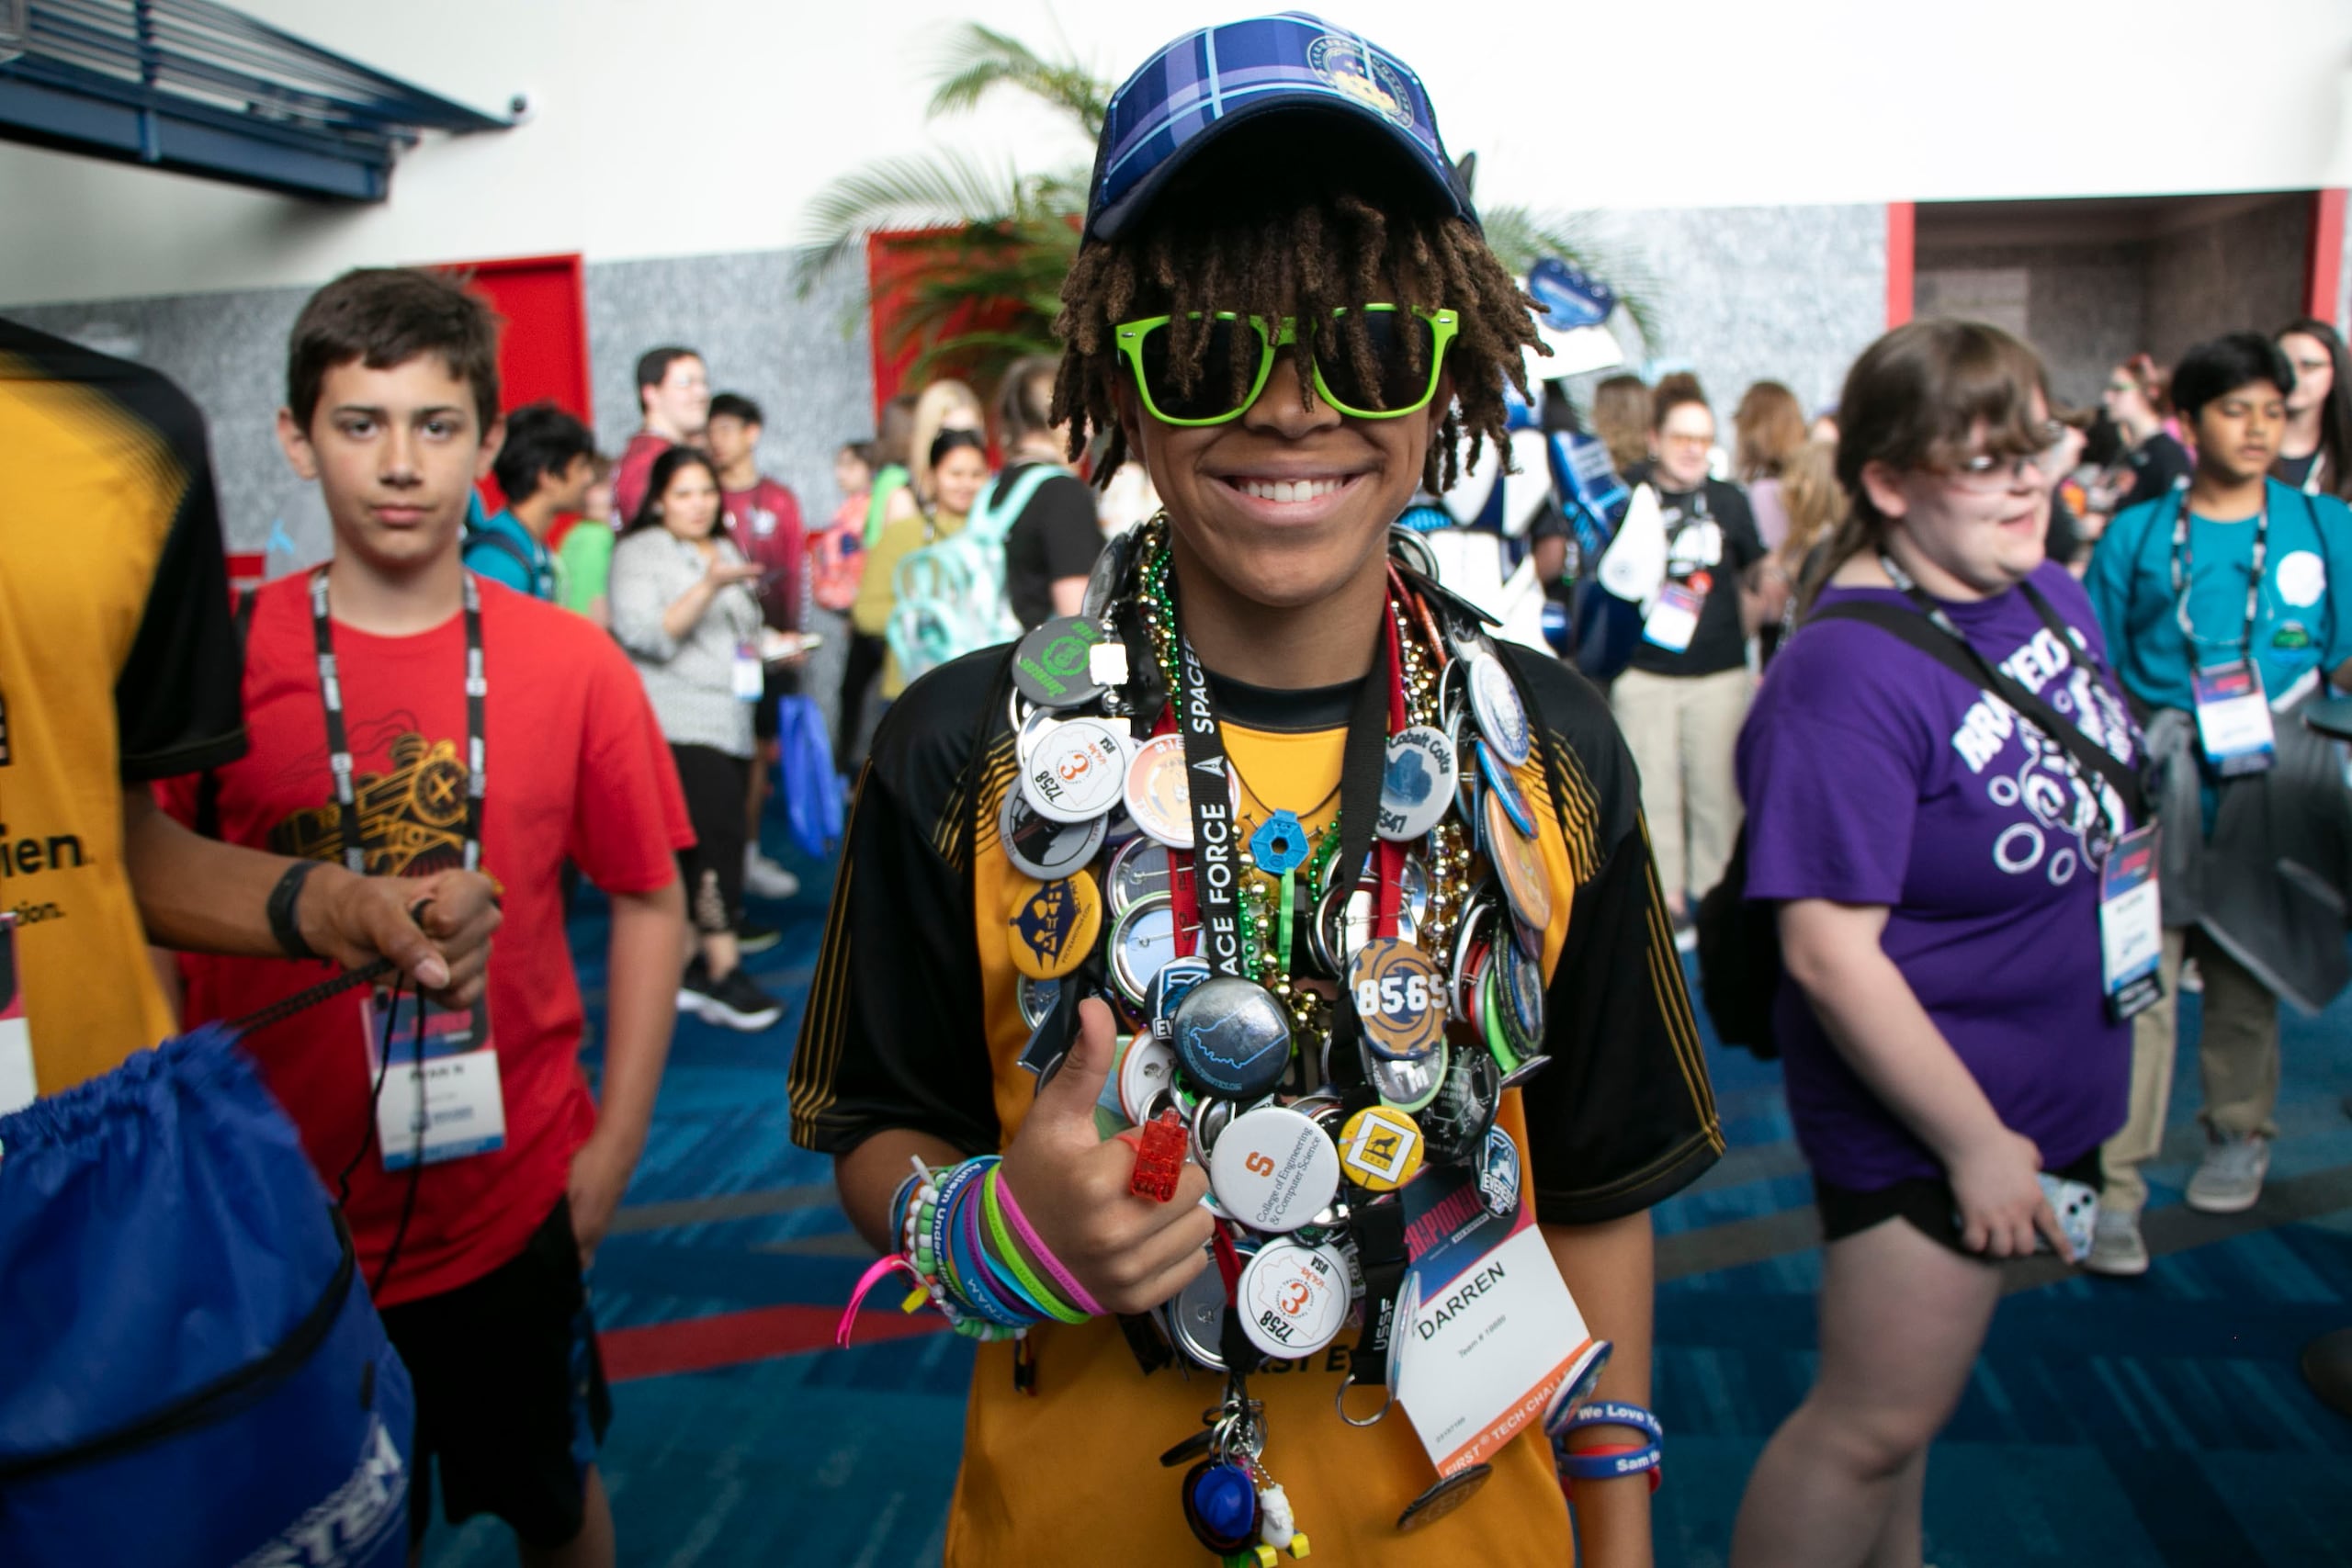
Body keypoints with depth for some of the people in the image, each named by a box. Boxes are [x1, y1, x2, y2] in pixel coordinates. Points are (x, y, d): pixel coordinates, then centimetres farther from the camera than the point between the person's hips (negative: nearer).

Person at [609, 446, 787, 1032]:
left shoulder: (726, 550, 21)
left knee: (697, 847, 5)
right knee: (715, 837, -16)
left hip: (730, 723, 7)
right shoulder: (639, 554, -2)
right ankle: (723, 973, -12)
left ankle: (687, 967, 12)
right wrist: (709, 586, -26)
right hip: (677, 725, -7)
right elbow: (647, 635, -17)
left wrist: (766, 646, 11)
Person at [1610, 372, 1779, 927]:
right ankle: (1663, 894, 11)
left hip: (1720, 673, 2)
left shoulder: (1729, 501, 8)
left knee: (1716, 789, 3)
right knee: (1653, 789, 0)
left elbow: (1755, 576, 21)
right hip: (1644, 672, -1)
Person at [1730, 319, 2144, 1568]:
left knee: (1899, 1400, 24)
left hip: (2043, 1086, 8)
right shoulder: (1845, 676, -26)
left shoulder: (2052, 595, 2)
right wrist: (1976, 1143, -18)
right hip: (1920, 1112, -8)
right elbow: (1827, 953, -27)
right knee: (1873, 1421, 5)